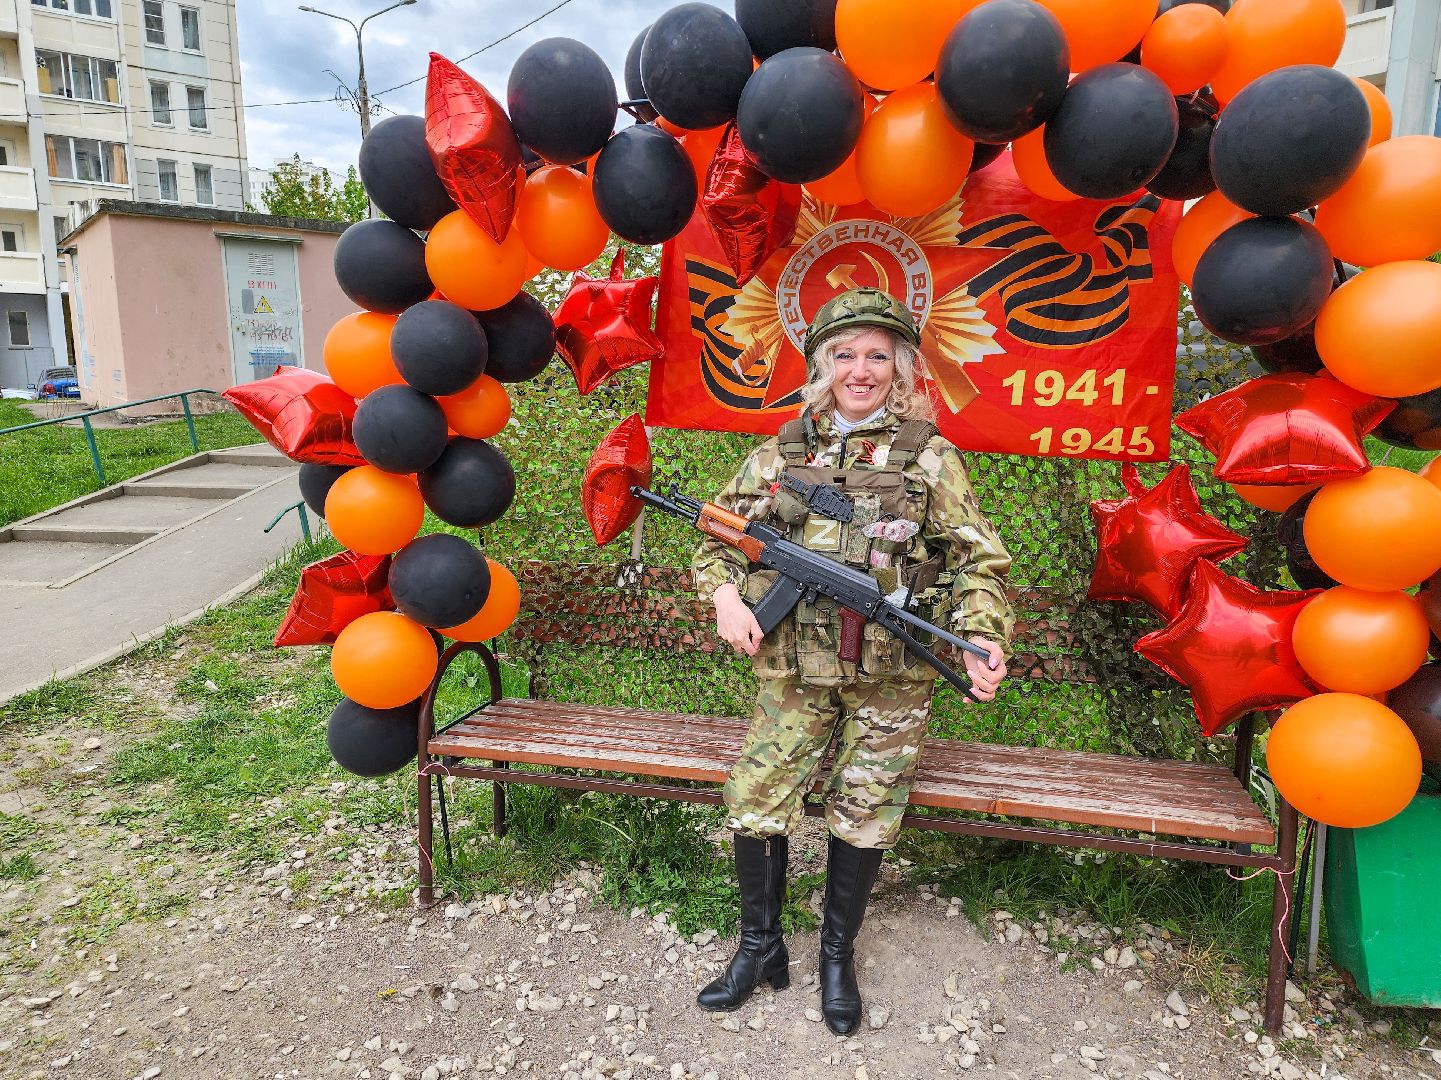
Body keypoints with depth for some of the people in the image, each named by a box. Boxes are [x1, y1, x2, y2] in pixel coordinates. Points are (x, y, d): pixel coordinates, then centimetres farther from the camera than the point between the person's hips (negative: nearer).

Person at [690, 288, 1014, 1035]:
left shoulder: (930, 458, 1)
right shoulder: (780, 454, 6)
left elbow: (979, 561, 2)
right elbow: (717, 535, 12)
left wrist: (983, 635, -15)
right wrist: (725, 594, -7)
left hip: (891, 675, -1)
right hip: (797, 671, 2)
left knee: (865, 811, 1)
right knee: (754, 796, -3)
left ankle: (837, 956, 27)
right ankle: (761, 949, 21)